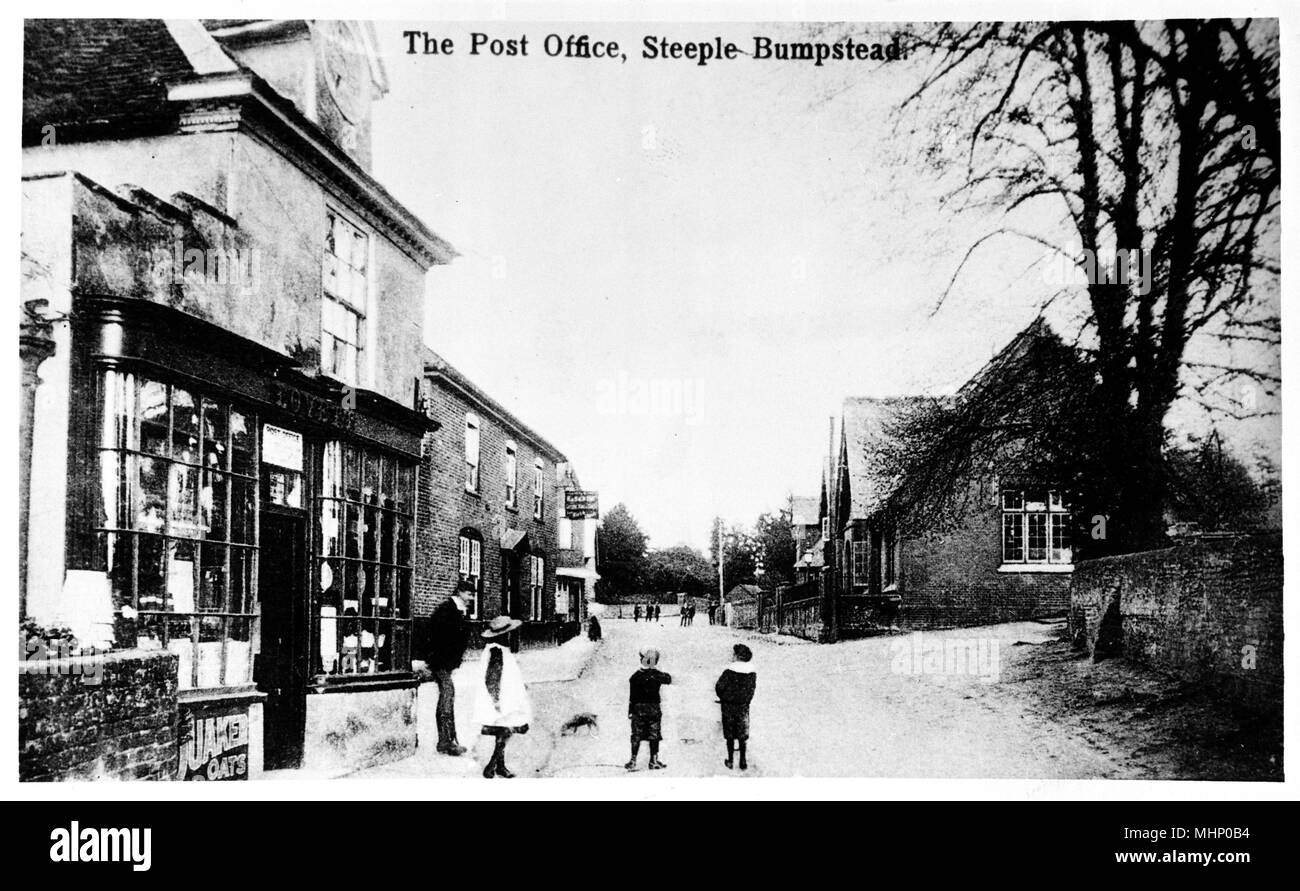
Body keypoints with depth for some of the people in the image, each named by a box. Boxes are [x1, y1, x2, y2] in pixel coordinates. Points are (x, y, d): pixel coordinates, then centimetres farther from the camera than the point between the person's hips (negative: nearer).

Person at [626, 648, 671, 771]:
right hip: (654, 708, -1)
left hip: (638, 708, 1)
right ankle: (654, 760, 10)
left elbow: (631, 697, -1)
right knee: (654, 735, 7)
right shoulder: (657, 675, -8)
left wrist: (630, 711, 6)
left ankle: (633, 761, 3)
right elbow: (669, 679, 11)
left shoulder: (635, 677, -4)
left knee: (636, 736, 5)